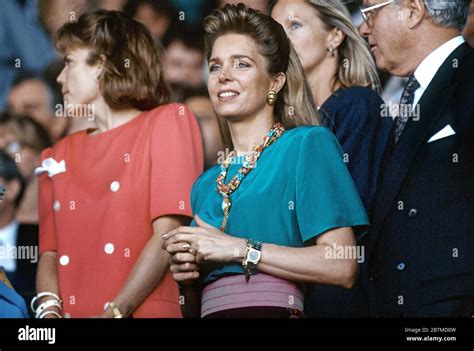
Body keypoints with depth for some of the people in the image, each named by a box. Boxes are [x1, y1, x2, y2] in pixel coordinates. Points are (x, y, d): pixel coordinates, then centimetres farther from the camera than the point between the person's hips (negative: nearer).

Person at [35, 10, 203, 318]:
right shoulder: (60, 156, 22)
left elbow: (167, 235, -4)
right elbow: (50, 251, 13)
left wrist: (115, 313, -12)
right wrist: (50, 310, -6)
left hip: (145, 311, -4)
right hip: (71, 312, 4)